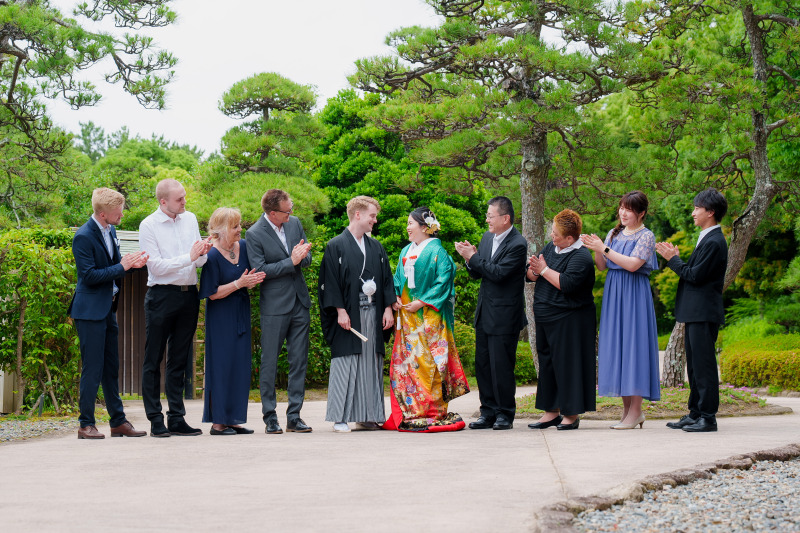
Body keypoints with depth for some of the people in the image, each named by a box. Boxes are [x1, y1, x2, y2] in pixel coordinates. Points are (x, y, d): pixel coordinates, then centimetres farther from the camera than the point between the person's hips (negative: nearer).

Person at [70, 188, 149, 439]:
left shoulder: (111, 232, 10)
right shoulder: (83, 237, -16)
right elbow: (89, 276, -20)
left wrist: (131, 263, -2)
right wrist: (122, 267, -17)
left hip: (108, 309, 9)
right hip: (90, 311, -9)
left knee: (111, 369, 12)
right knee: (92, 369, -5)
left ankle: (119, 421, 18)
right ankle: (86, 425, 2)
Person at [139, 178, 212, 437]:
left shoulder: (190, 219, 11)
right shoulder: (148, 226, -5)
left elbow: (198, 262, 12)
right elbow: (156, 266, -10)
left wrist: (203, 254, -11)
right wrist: (188, 257, -15)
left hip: (189, 295, 5)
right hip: (161, 296, -5)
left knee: (179, 360, 9)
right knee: (153, 360, -1)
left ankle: (177, 419, 13)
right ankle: (155, 421, 3)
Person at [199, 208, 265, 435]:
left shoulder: (244, 247, 3)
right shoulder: (212, 256, -15)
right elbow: (212, 293, -15)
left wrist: (253, 280, -8)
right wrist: (239, 283, -22)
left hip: (241, 316, 6)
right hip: (221, 317, -6)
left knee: (241, 365, 6)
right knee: (222, 366, -4)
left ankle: (234, 420, 12)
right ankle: (217, 422, 1)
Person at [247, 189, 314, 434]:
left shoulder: (295, 223, 7)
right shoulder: (254, 234, -9)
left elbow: (307, 258, 12)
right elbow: (260, 270, -14)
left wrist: (301, 256, -12)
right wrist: (291, 262, -18)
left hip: (300, 303, 5)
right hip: (274, 306, -5)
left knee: (299, 361, 5)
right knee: (270, 362, 1)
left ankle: (294, 416, 10)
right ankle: (270, 417, 9)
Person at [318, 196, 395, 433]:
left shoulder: (376, 247, 15)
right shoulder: (336, 246, -2)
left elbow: (386, 278, 14)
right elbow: (330, 281, -7)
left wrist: (388, 308, 4)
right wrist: (340, 310, -15)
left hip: (373, 314, 5)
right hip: (348, 315, -5)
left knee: (371, 364, 5)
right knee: (346, 365, -4)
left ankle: (367, 416, 11)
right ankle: (340, 418, 0)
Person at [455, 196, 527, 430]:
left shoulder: (517, 244, -14)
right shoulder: (487, 237, 11)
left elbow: (498, 273, -22)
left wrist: (473, 257, -15)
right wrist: (470, 258, -4)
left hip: (504, 316, -8)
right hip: (484, 314, 8)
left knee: (501, 366, -4)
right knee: (482, 364, 10)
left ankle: (505, 414, 7)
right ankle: (488, 412, 18)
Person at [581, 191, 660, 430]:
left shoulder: (646, 236, -6)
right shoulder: (614, 234, 14)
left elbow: (633, 264, -18)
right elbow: (602, 266, 12)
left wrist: (604, 249, -17)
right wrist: (597, 250, -7)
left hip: (634, 295, -7)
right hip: (613, 294, 7)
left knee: (633, 345, -7)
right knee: (616, 346, 6)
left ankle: (635, 410, -3)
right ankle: (627, 408, 12)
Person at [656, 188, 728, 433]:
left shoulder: (714, 242, -15)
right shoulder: (707, 239, 17)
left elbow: (696, 276, -19)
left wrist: (673, 259, -9)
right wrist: (675, 258, 11)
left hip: (704, 314, -11)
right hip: (696, 313, 11)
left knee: (704, 365, -7)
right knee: (694, 365, 14)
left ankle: (708, 417, -3)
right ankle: (695, 413, 21)